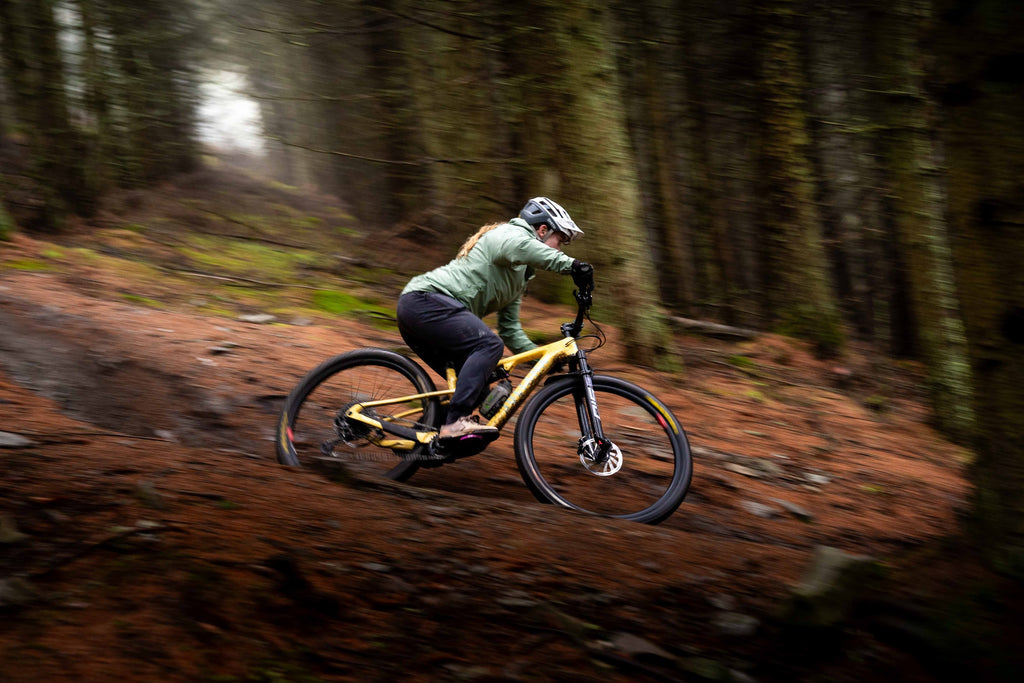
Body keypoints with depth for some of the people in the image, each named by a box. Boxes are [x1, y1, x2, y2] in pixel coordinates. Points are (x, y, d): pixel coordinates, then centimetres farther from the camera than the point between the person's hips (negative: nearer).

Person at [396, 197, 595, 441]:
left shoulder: (520, 276, 26)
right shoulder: (511, 233, -3)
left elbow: (510, 329, 27)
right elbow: (515, 246, -31)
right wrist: (569, 264, -39)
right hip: (424, 299, -11)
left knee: (475, 388, 8)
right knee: (489, 345, -26)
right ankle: (456, 422, -33)